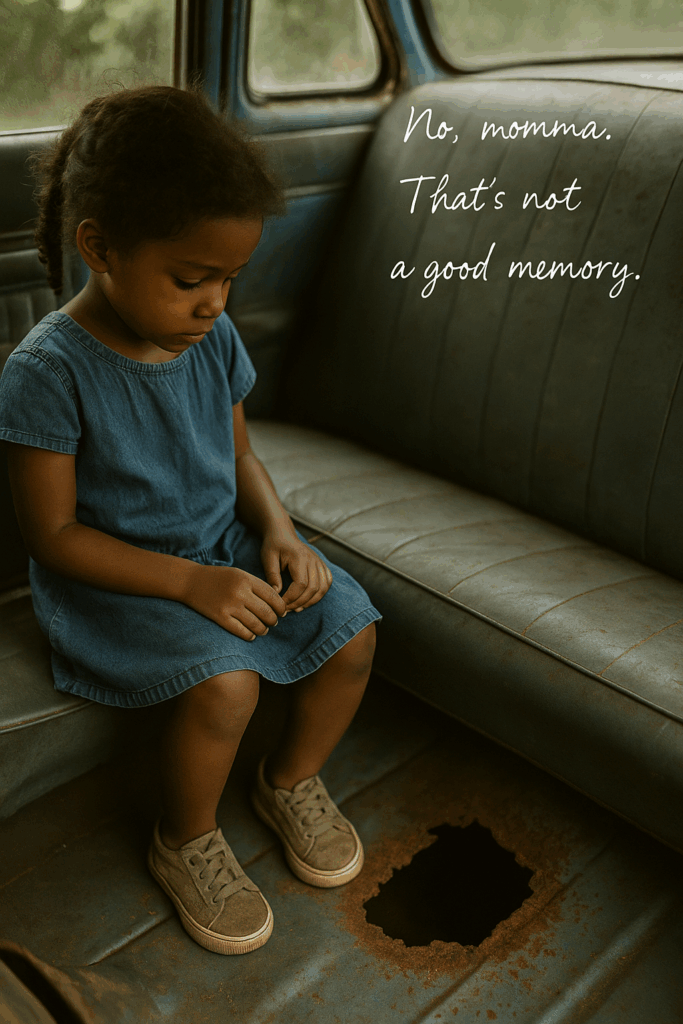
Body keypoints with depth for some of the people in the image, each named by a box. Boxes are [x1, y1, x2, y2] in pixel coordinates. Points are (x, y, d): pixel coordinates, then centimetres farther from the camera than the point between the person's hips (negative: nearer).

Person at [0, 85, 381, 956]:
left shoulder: (213, 338, -3)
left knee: (352, 629, -9)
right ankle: (185, 844, 5)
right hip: (111, 580, -6)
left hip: (223, 545, 6)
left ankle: (292, 780, 21)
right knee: (225, 682, -28)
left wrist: (277, 531, -10)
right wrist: (191, 582, -25)